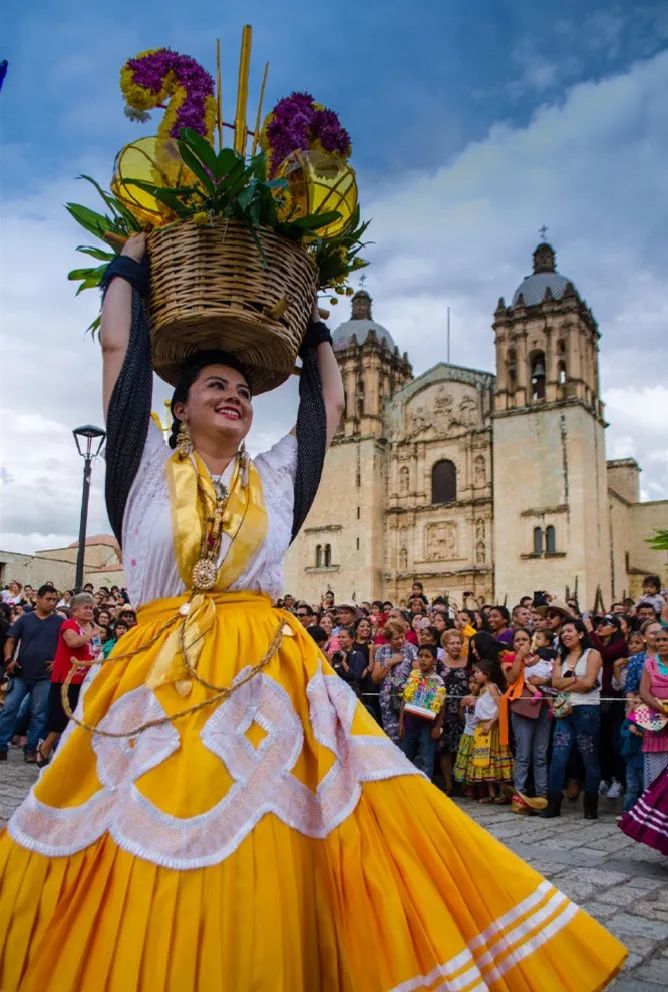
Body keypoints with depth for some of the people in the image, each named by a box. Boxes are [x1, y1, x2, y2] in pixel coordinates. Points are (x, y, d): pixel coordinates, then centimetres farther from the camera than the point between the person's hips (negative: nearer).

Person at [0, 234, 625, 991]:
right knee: (141, 886, 0)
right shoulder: (148, 468, 8)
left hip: (269, 680, 2)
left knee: (264, 871, -4)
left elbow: (328, 400, 24)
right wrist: (132, 254, 20)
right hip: (160, 681, -1)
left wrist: (310, 318, 33)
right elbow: (119, 346, 7)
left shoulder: (275, 479, 15)